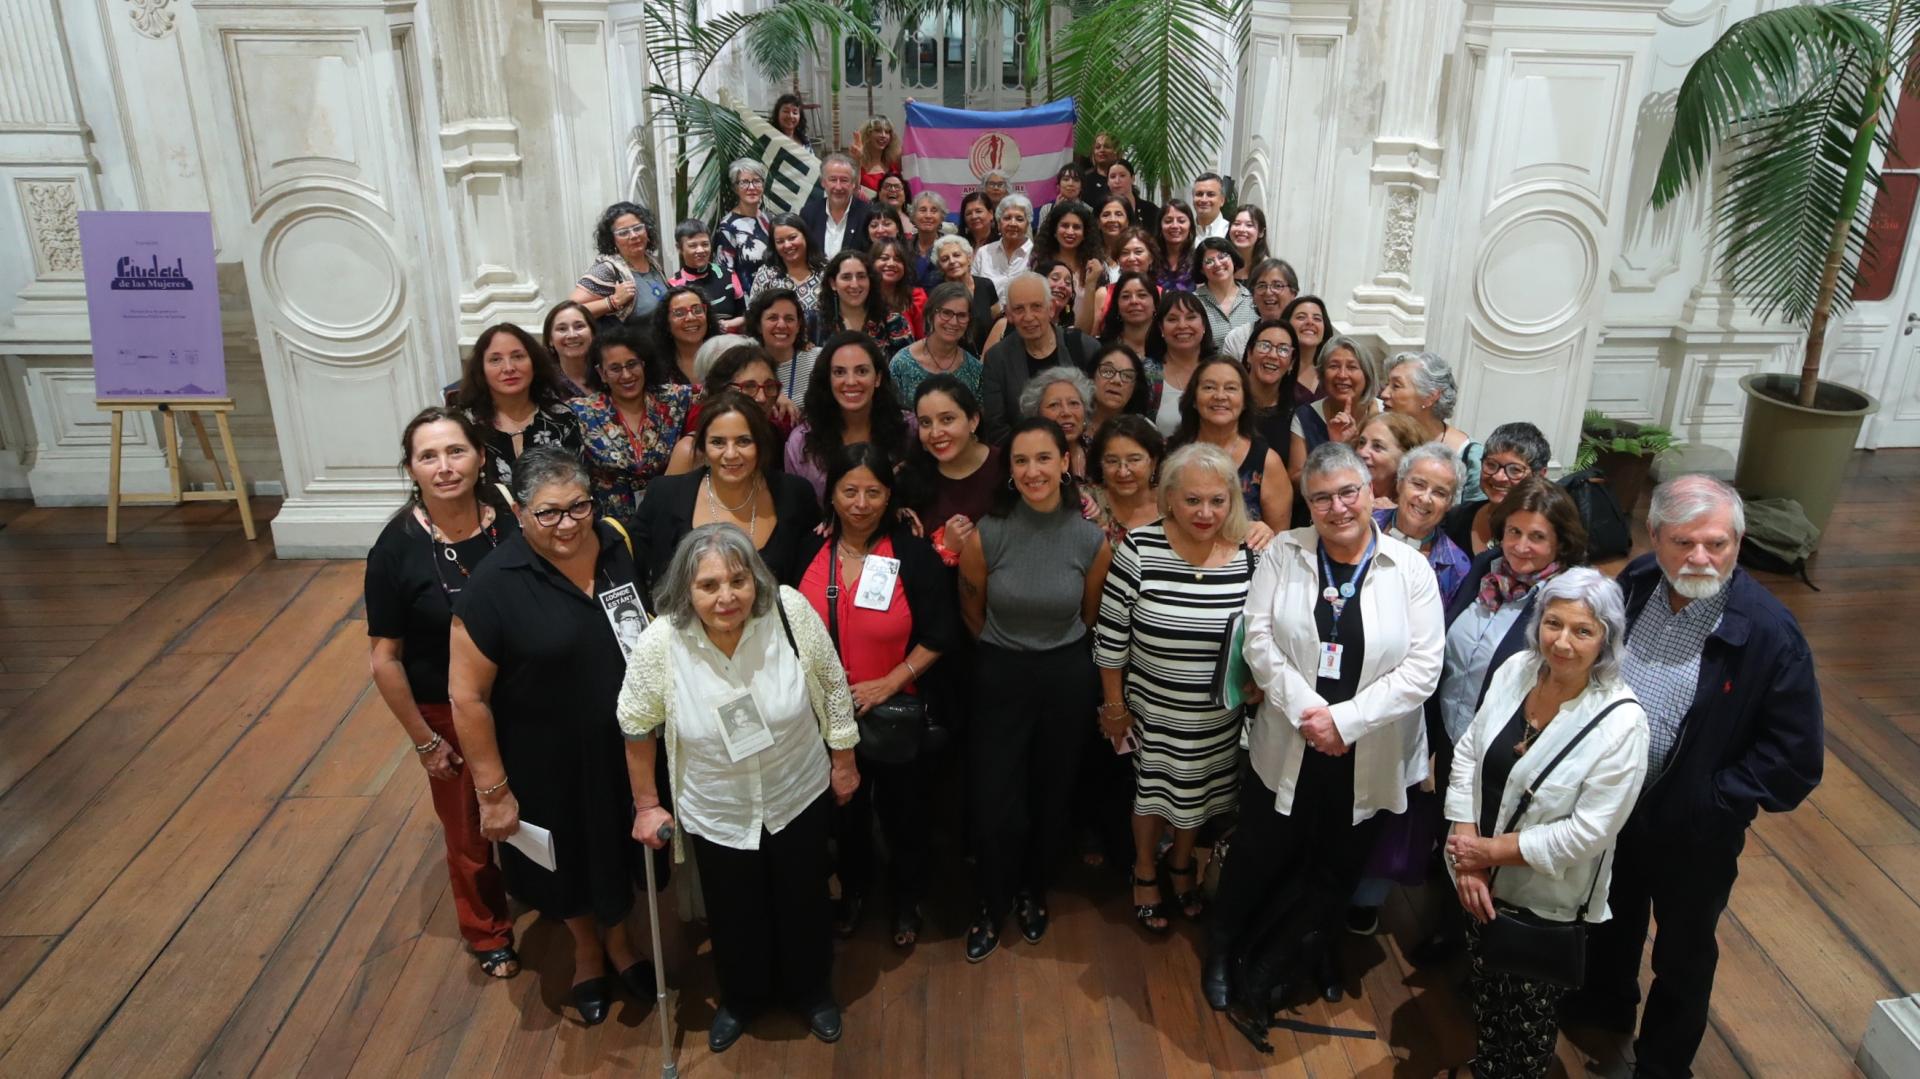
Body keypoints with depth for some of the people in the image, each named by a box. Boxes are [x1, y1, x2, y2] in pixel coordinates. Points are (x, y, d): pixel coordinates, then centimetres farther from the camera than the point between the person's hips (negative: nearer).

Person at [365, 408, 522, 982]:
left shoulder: (514, 523, -14)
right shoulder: (397, 548, -19)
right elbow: (385, 660, -12)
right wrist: (423, 740, -8)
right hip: (449, 715, -1)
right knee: (469, 833, 19)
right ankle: (488, 933, 45)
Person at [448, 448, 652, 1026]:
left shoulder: (618, 546, -11)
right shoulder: (493, 585, -24)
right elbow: (467, 697, -18)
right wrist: (493, 790, -15)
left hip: (624, 747, 3)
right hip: (548, 763, -3)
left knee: (617, 852, 25)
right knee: (567, 863, 23)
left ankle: (618, 940, 55)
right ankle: (586, 950, 53)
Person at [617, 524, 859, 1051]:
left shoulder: (791, 611, -25)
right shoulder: (661, 643, -24)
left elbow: (832, 684, -9)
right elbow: (637, 727, -8)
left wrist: (844, 759, 1)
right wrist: (646, 805, 0)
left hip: (799, 796, 0)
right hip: (717, 811, 0)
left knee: (805, 902, 21)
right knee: (733, 915, 20)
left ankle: (812, 990, 51)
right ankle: (741, 999, 51)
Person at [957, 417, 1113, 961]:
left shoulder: (1092, 540, -12)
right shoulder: (986, 535, -16)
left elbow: (1089, 615, 5)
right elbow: (971, 611, 1)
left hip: (1067, 678, 1)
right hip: (1000, 677, -1)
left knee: (1051, 794, 16)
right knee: (993, 805, 0)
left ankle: (1034, 892, 43)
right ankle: (991, 906, 27)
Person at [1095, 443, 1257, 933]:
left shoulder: (1250, 556, -14)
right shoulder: (1139, 549, -20)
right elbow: (1111, 636, -11)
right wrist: (1114, 705, -5)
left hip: (1220, 716, 2)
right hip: (1152, 709, -2)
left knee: (1199, 791, 23)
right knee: (1152, 788, 19)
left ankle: (1182, 863, 52)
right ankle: (1145, 871, 46)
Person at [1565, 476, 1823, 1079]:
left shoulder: (1768, 632, -26)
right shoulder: (1633, 584, -13)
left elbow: (1797, 755, -20)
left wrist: (1714, 802, -19)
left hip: (1692, 832, -4)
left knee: (1682, 953, 19)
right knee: (1612, 915, 29)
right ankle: (1606, 1006, 56)